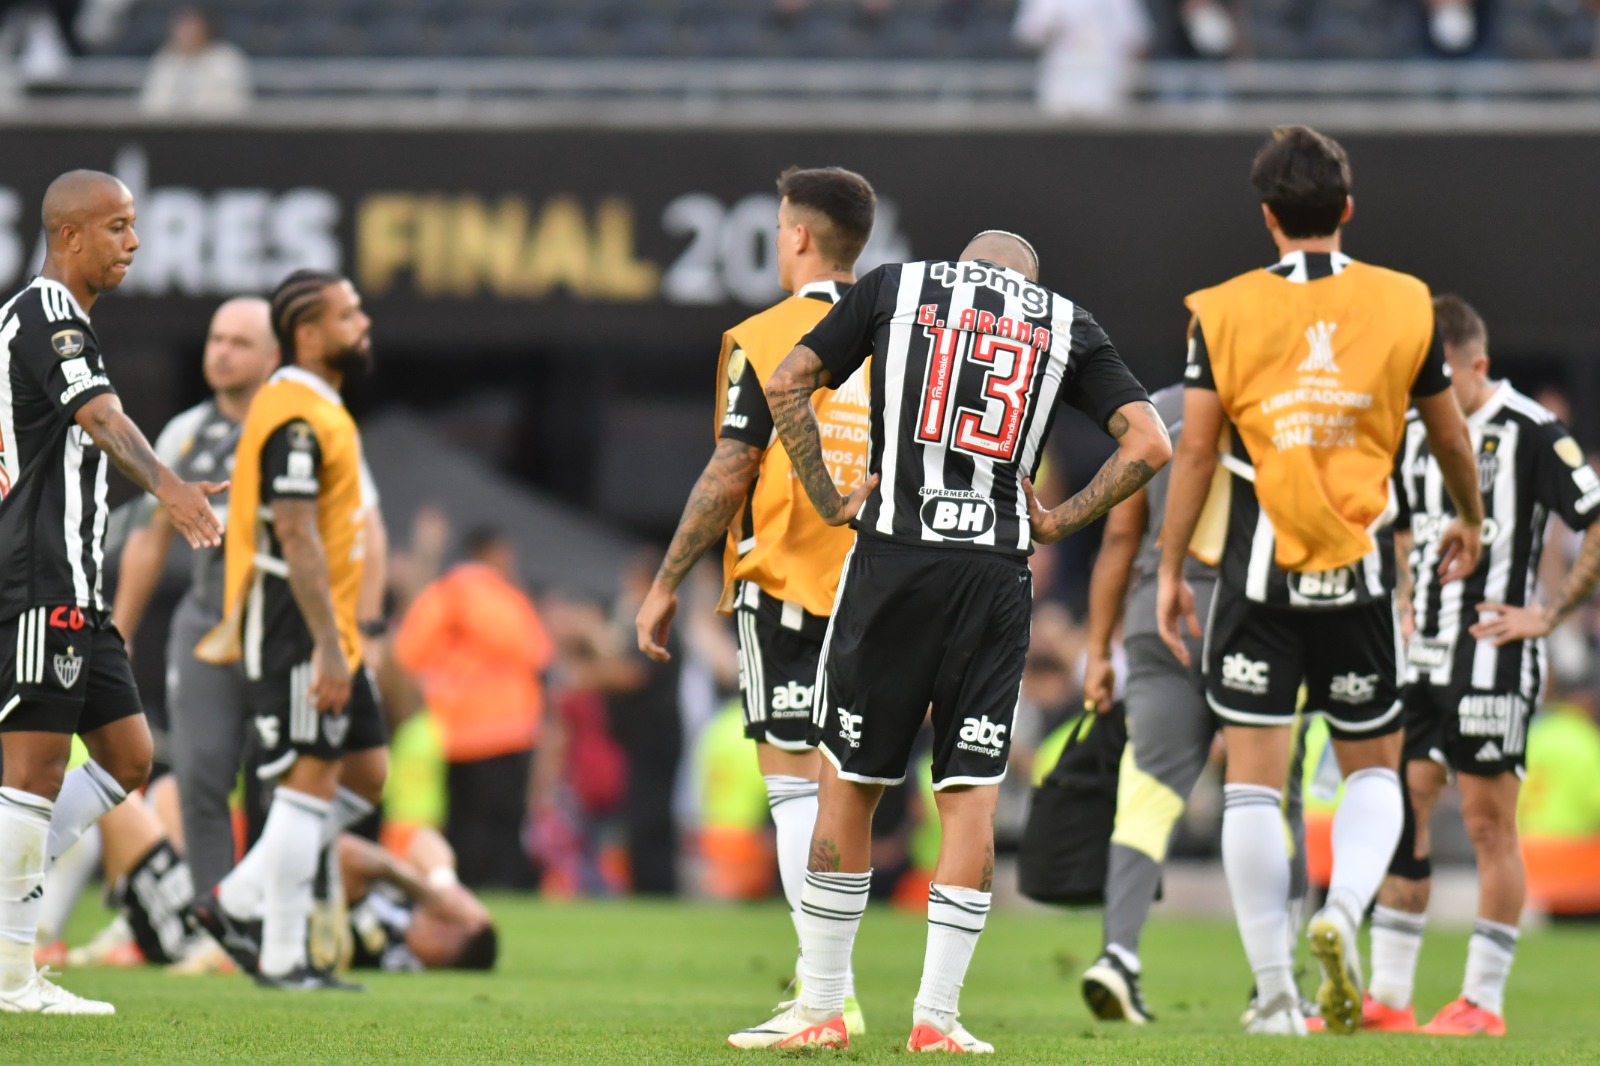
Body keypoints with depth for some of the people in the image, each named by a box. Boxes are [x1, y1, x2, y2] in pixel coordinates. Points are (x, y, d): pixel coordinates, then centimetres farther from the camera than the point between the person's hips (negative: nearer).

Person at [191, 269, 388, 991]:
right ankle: (282, 960, -3)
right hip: (299, 631, -10)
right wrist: (327, 647, -24)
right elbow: (296, 537, -22)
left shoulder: (317, 409, 16)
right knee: (311, 781, -8)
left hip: (327, 632, 10)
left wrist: (236, 626, 23)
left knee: (366, 772, 11)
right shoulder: (298, 418, -17)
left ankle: (232, 901, 15)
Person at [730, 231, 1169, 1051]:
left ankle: (821, 1009, 10)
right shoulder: (1066, 323, 13)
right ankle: (936, 1015, 2)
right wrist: (1057, 522, 9)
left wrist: (830, 501, 9)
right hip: (995, 575, 1)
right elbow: (1148, 444, 5)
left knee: (848, 784, 7)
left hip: (892, 560, -1)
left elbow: (786, 386, 5)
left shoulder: (894, 286, 12)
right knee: (971, 794, 5)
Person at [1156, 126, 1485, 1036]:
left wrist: (1172, 569, 6)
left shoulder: (1224, 312, -2)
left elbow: (1196, 452, -3)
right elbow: (1450, 434, 12)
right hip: (1360, 574, 1)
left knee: (1254, 779, 3)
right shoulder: (1404, 306, 1)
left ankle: (1275, 993, 1)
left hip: (1258, 567, -1)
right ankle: (1344, 910, -14)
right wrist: (1470, 521, 30)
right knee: (1374, 766, 15)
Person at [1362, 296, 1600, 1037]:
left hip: (1493, 657, -7)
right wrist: (1406, 608, 13)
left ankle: (1484, 1001, 3)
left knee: (1489, 824, -2)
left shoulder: (1528, 433, -10)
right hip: (1422, 655, 7)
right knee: (1400, 815, 4)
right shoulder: (1415, 433, 12)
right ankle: (1388, 996, 8)